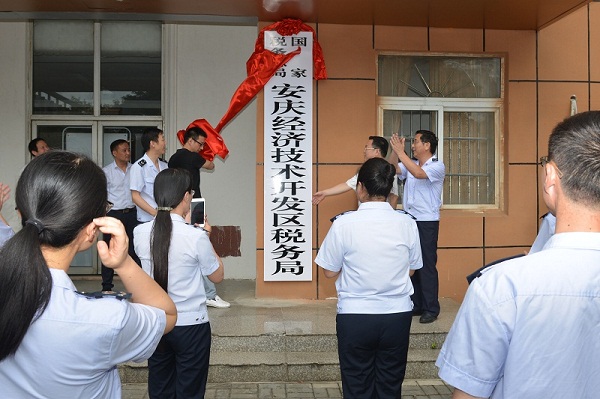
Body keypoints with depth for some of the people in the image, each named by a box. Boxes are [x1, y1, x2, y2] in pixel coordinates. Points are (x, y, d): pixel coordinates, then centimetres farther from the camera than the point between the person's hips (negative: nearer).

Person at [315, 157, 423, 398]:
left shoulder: (344, 224, -13)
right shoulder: (407, 223, -6)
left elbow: (330, 272, -6)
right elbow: (411, 268, 6)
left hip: (355, 317, -2)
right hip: (397, 315, 2)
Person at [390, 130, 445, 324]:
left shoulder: (437, 166, -6)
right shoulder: (410, 164, 13)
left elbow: (418, 173, -24)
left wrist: (400, 152, -22)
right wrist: (395, 151, -8)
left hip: (427, 222, -6)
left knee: (427, 265, -4)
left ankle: (431, 309, 5)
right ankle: (416, 305, 19)